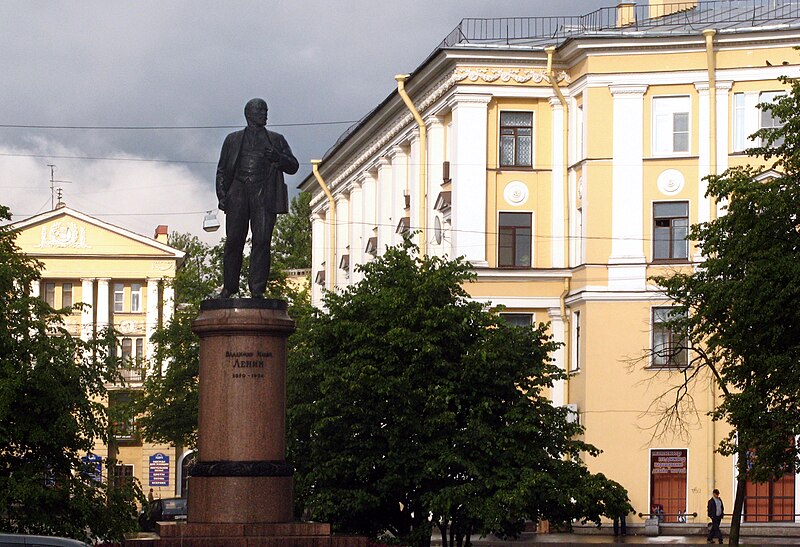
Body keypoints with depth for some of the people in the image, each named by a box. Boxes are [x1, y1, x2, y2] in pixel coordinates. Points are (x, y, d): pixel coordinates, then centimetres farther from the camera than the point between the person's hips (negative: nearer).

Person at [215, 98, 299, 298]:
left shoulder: (276, 140, 19)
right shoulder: (233, 140, 20)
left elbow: (293, 167, 13)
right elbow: (222, 170, 17)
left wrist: (278, 158, -7)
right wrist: (222, 195, 3)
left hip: (264, 196, 0)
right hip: (238, 194, 0)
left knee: (262, 241, -9)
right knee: (233, 241, -5)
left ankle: (257, 289, -8)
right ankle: (229, 287, 2)